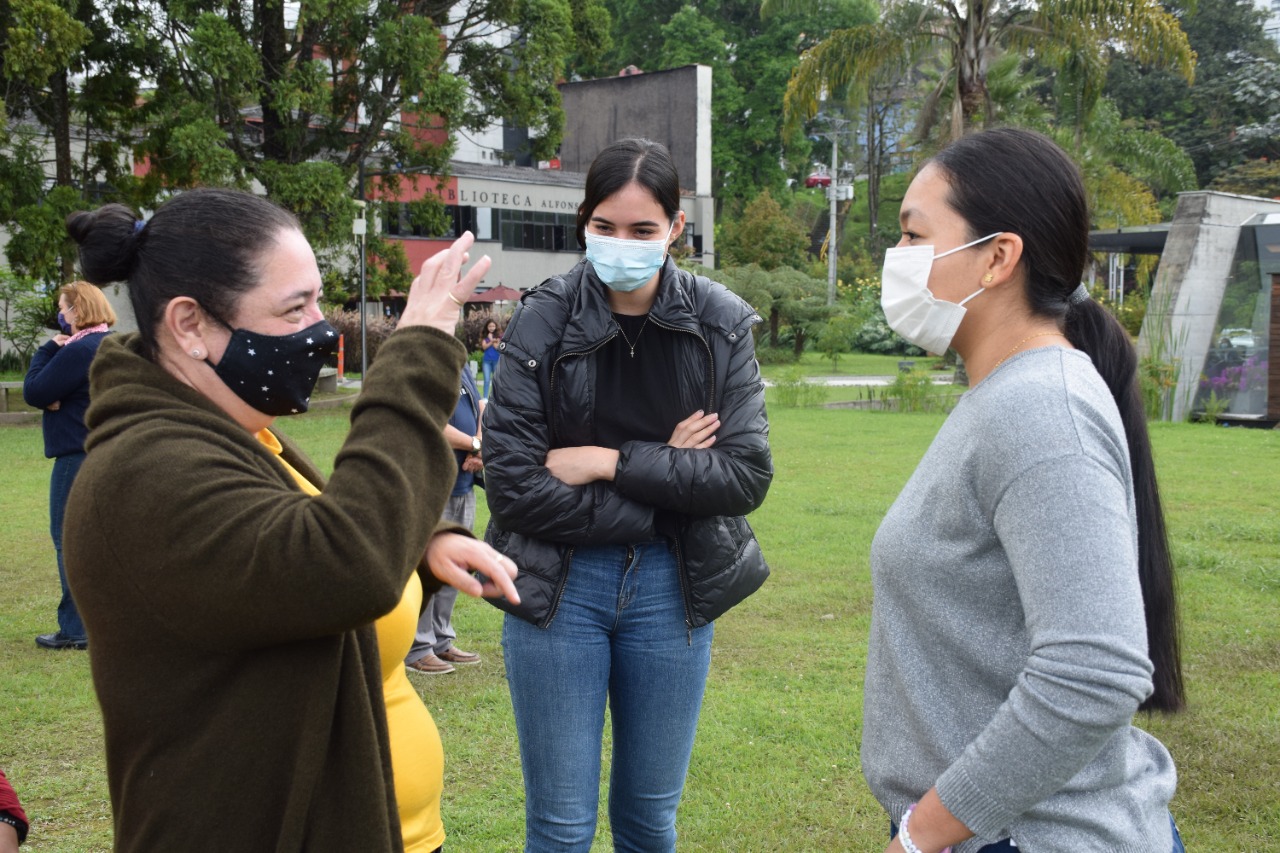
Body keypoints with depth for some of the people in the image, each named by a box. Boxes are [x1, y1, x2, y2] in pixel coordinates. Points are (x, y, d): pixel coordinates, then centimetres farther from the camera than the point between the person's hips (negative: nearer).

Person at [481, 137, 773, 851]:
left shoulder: (722, 325, -2)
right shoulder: (543, 323, -8)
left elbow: (748, 475, -10)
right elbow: (513, 486, -15)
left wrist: (609, 463, -16)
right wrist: (666, 479, -13)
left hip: (672, 587, 2)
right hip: (558, 586, -2)